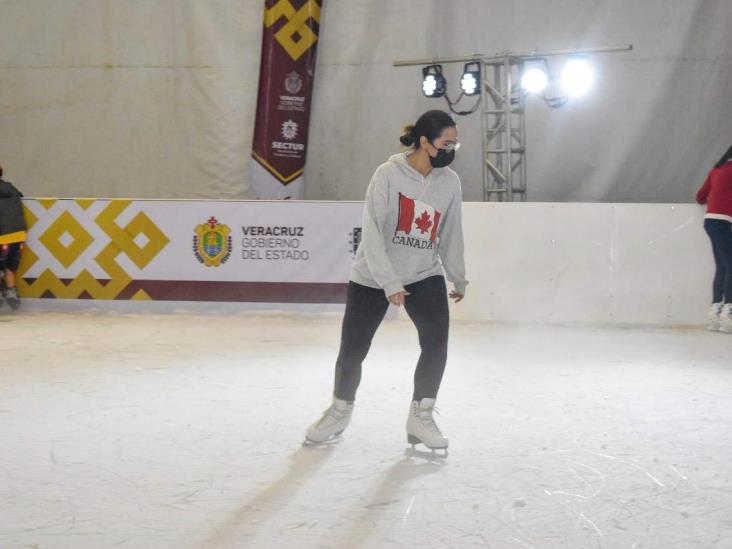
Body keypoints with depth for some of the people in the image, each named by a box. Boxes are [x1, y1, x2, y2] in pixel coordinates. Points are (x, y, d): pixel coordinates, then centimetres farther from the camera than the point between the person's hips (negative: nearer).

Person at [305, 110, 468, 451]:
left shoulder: (450, 182, -3)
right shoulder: (388, 175, -16)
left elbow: (451, 235, 11)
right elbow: (372, 233, -19)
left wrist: (459, 280, 19)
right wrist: (389, 283, -26)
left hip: (425, 275, 3)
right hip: (372, 278, -3)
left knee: (437, 342, -17)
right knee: (352, 350, 3)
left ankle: (420, 417, -2)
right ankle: (340, 412, 28)